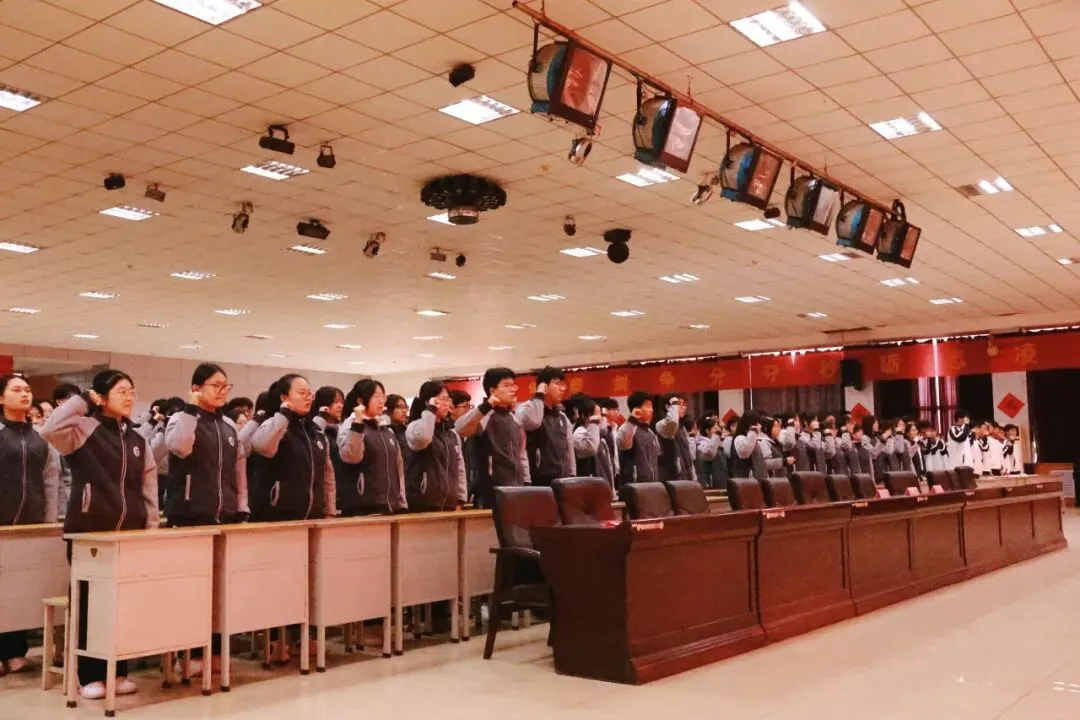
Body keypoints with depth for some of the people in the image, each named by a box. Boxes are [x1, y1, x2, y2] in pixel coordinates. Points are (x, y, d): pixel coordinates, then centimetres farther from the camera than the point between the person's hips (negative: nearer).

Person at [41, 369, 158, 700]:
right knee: (89, 602, 2)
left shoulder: (137, 440, 13)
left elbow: (148, 487, 14)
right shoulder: (85, 429, -3)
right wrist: (82, 400, -14)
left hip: (128, 532, 5)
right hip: (89, 531, -5)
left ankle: (118, 672, 20)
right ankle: (90, 676, 12)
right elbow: (50, 429, -25)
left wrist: (152, 526, 9)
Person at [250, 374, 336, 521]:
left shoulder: (317, 432, 14)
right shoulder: (274, 425, -5)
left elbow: (327, 474, 17)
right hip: (278, 518, -6)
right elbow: (260, 446, -30)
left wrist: (330, 511, 12)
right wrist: (284, 413, -22)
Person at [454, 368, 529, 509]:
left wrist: (527, 482, 14)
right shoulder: (484, 416, -10)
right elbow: (459, 430, -29)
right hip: (493, 490, -7)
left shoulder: (514, 418, 15)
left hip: (516, 489, 7)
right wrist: (486, 406, -33)